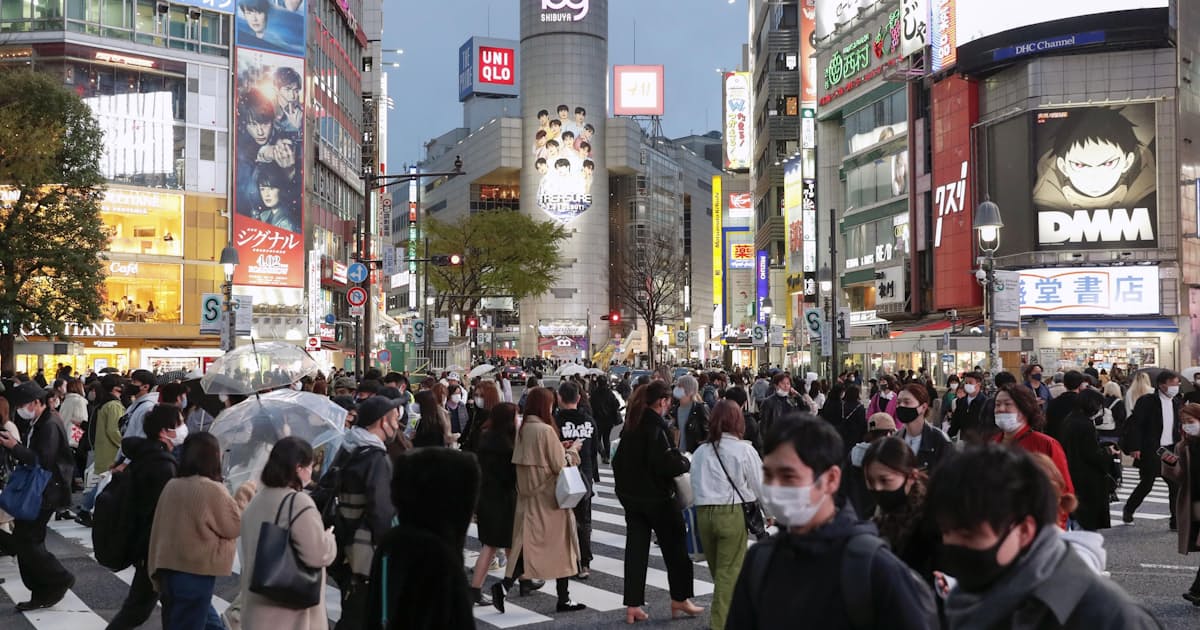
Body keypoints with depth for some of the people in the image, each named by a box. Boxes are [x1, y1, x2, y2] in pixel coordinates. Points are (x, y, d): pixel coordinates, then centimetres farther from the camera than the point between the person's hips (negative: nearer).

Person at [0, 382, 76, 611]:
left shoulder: (50, 425, -17)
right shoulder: (37, 423, 12)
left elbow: (43, 461, -24)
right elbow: (31, 455, 12)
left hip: (45, 493, -10)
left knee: (24, 541, -10)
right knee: (26, 541, 11)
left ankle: (60, 580, 4)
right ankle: (41, 594, 19)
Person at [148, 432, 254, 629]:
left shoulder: (172, 486, 5)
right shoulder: (213, 490, -17)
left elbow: (159, 528, 11)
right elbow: (235, 525, -6)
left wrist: (156, 572, 18)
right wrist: (245, 492, 7)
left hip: (169, 569, 8)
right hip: (195, 574, -8)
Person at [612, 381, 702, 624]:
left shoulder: (631, 423, 7)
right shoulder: (655, 426, -19)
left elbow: (619, 459, 14)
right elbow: (664, 463, -25)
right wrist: (684, 462, -9)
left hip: (630, 494, 7)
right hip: (655, 496, -7)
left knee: (635, 549, 9)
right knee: (674, 546, 10)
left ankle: (633, 606, 9)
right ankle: (680, 599, 20)